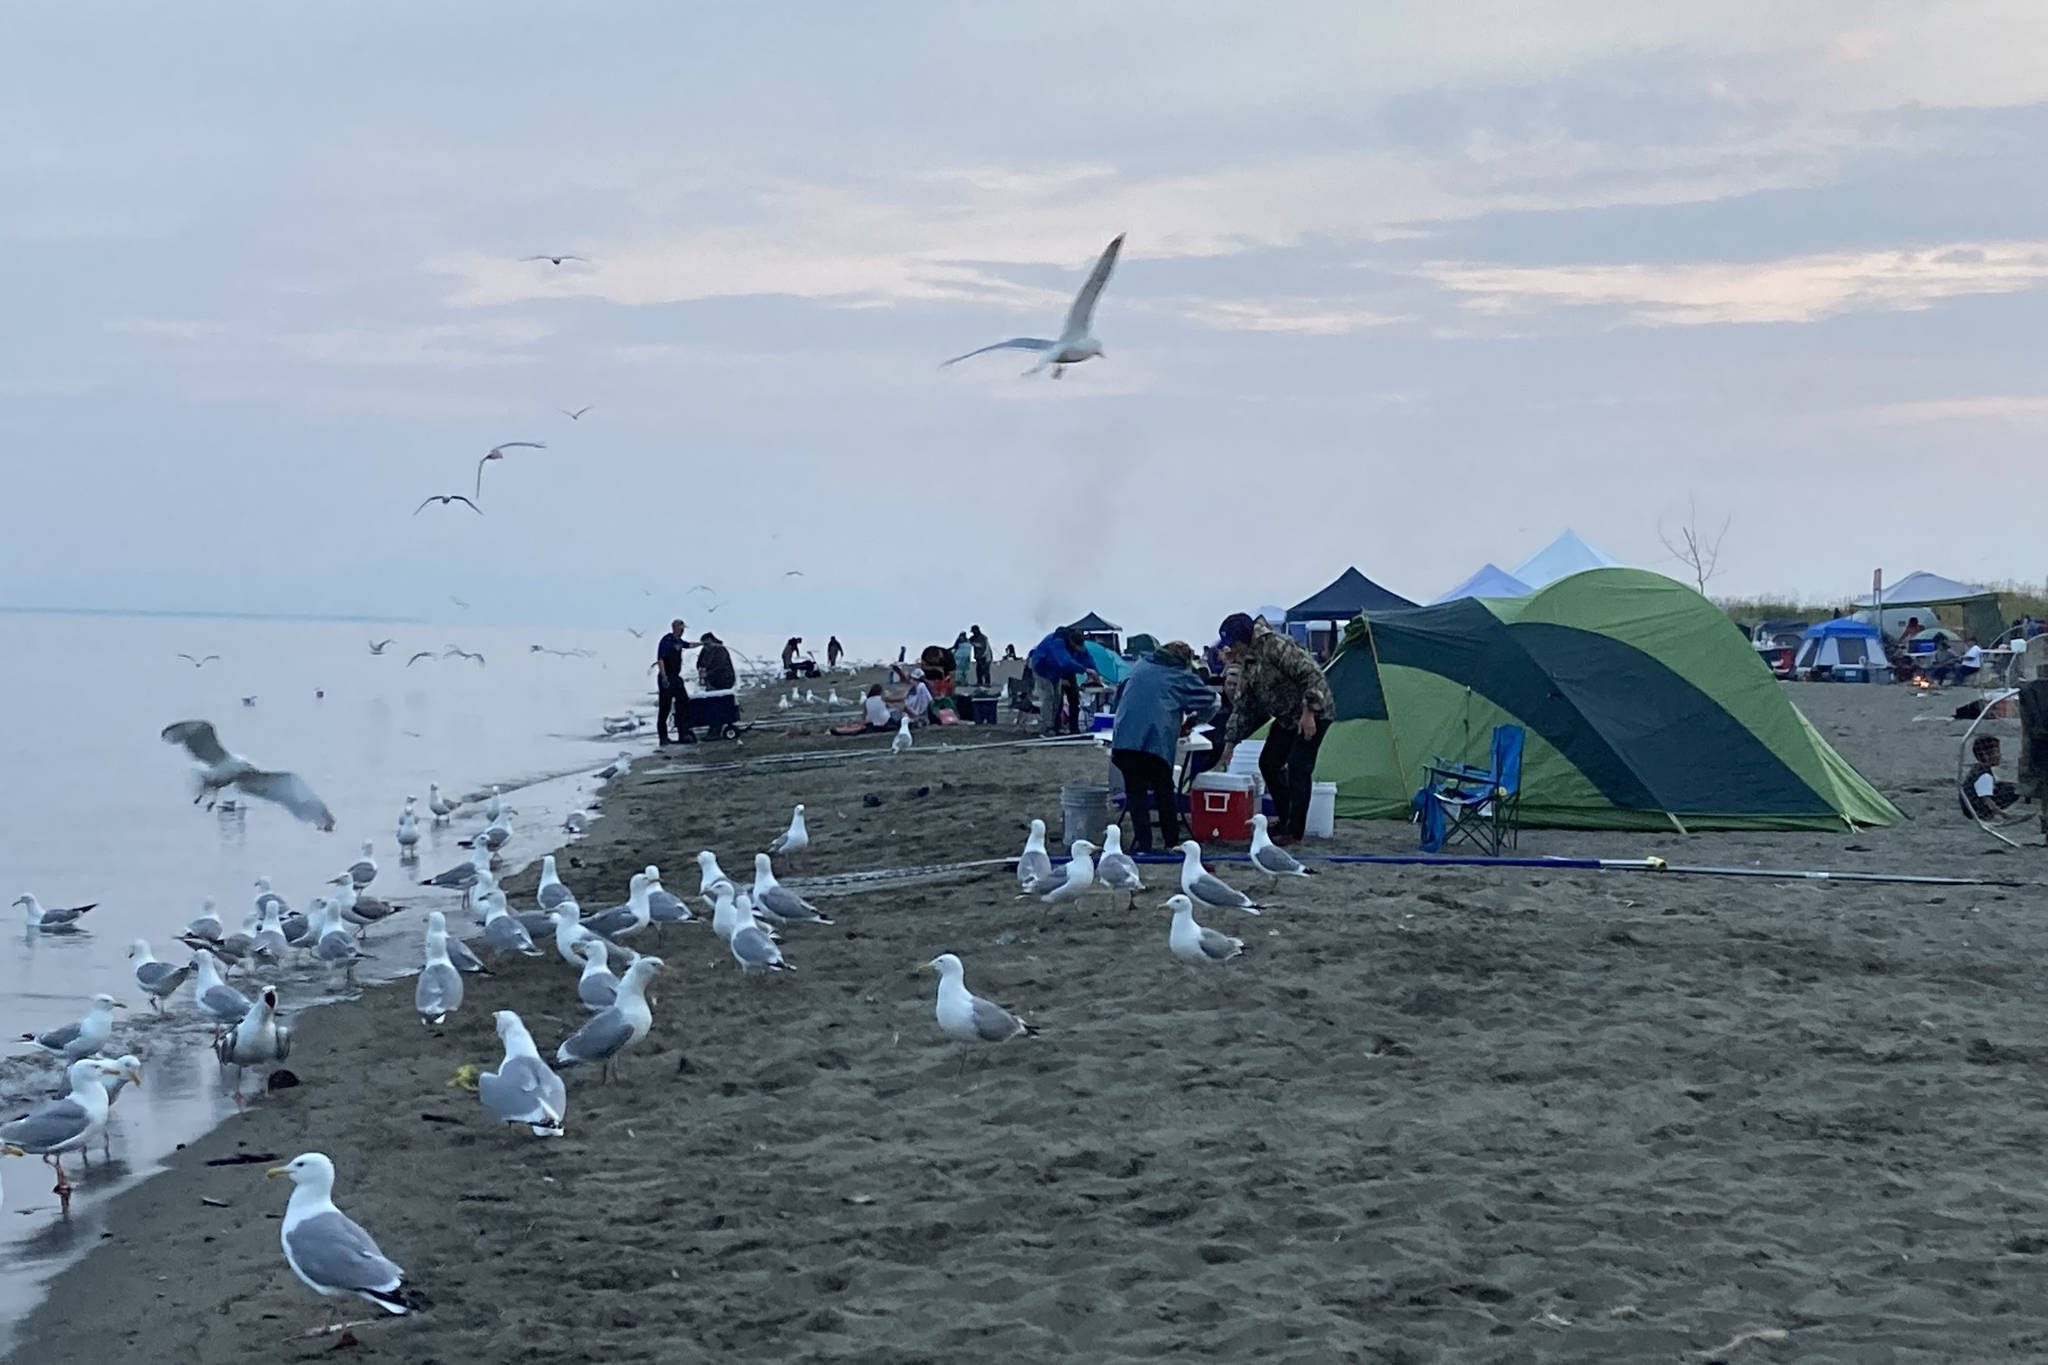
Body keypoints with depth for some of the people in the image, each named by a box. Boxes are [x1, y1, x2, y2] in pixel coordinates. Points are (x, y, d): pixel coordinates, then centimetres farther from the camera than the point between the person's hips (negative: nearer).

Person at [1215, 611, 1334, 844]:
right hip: (1287, 716, 9)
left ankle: (1294, 831, -9)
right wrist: (1229, 744, 8)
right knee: (1269, 763, 9)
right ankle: (1284, 817, 22)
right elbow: (1243, 705, 10)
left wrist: (1308, 713, -31)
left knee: (1298, 769, -13)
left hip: (1313, 714, -9)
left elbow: (1311, 674, -29)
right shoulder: (1246, 661, 4)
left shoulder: (1275, 646, -26)